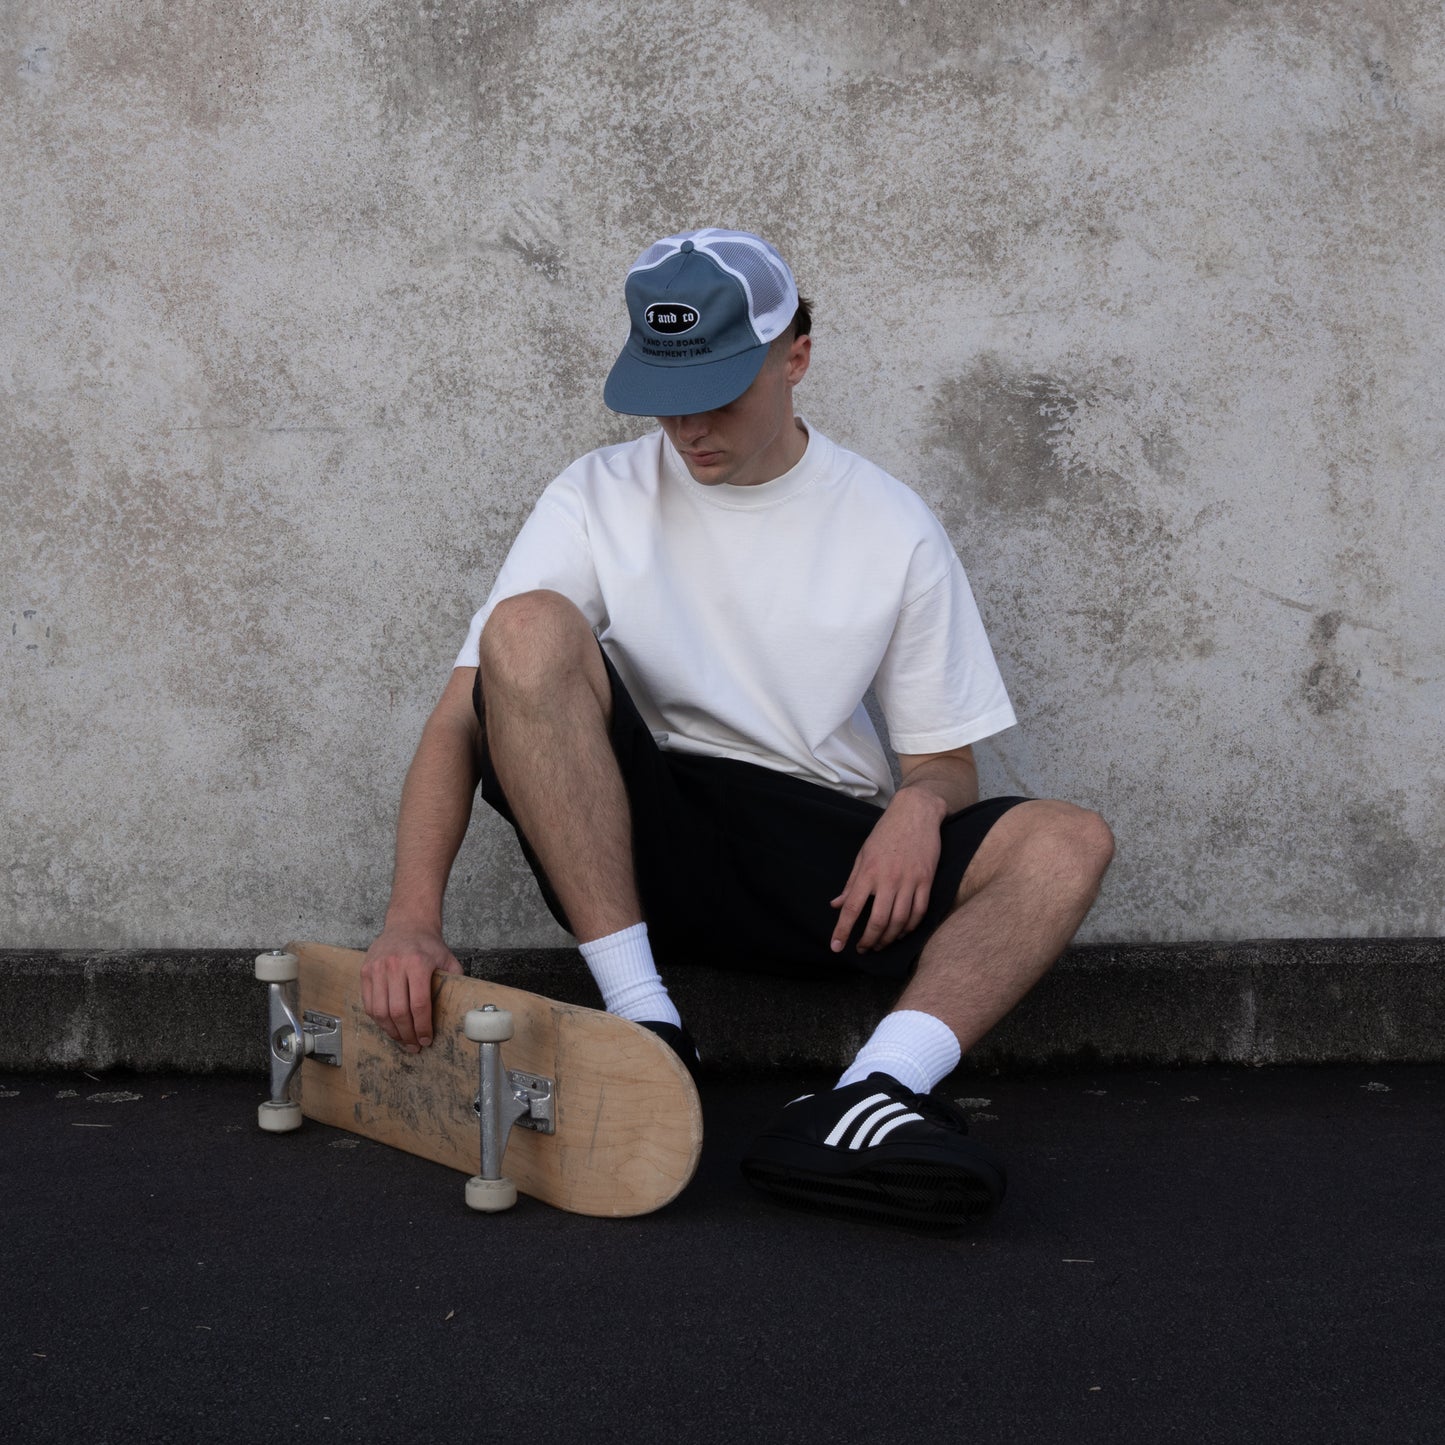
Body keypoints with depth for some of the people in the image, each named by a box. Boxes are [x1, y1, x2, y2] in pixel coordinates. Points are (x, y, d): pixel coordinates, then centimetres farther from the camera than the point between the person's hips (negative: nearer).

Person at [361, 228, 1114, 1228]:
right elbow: (465, 713, -6)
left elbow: (948, 763, 10)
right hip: (639, 844, -1)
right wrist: (414, 915, -22)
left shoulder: (893, 527, 6)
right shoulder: (599, 499, 3)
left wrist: (919, 802, -17)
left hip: (827, 862, 1)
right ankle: (643, 1026, -27)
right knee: (528, 627, -25)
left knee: (1070, 843, -20)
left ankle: (875, 1093, -41)